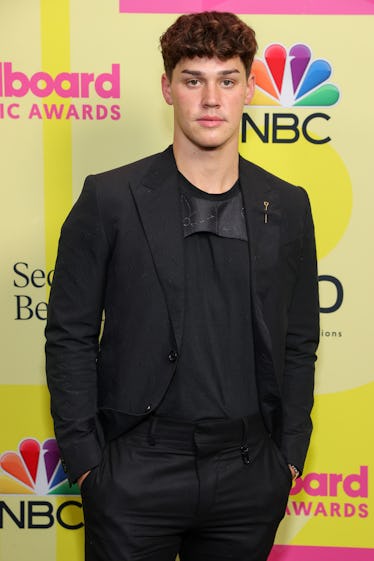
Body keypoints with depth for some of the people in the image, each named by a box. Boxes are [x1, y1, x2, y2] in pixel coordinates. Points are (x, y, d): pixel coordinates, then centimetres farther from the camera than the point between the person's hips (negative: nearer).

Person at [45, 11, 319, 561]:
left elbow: (298, 342, 9)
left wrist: (290, 455, 5)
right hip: (136, 473, -2)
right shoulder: (109, 199, -5)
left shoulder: (288, 207, 4)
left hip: (249, 475, 3)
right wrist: (84, 458, -6)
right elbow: (71, 336, -3)